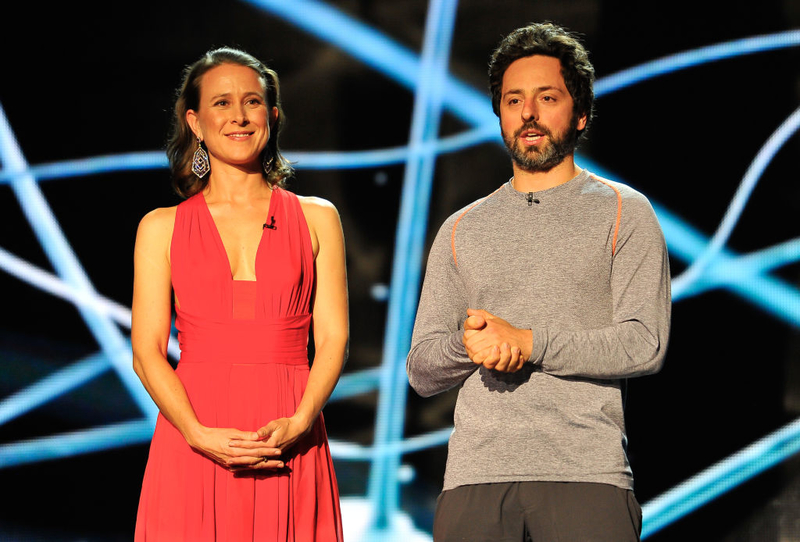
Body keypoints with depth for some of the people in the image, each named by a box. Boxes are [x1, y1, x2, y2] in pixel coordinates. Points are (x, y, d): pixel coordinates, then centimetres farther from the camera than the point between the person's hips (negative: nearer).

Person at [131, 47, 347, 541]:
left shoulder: (316, 219, 12)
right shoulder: (162, 228, 10)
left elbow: (333, 339, 5)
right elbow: (147, 350, 3)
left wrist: (298, 422, -13)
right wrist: (200, 435, -14)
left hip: (289, 448, 0)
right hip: (192, 441, 0)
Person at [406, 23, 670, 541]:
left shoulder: (623, 212, 10)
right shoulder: (461, 230, 19)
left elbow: (646, 344, -3)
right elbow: (421, 371, 16)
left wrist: (527, 342, -9)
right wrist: (468, 342, -6)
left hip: (585, 474, -2)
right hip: (475, 473, 3)